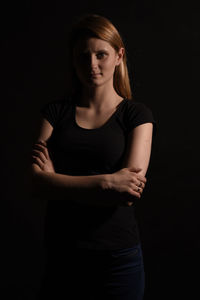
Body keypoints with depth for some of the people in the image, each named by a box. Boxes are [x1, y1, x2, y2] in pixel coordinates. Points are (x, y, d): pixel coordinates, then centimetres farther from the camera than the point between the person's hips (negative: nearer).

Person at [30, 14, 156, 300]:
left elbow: (128, 193, -13)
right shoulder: (56, 110, 4)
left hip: (117, 256, -1)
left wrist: (58, 179, -11)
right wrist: (106, 182, -20)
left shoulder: (137, 114, -2)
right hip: (62, 255, 2)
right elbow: (38, 182, -9)